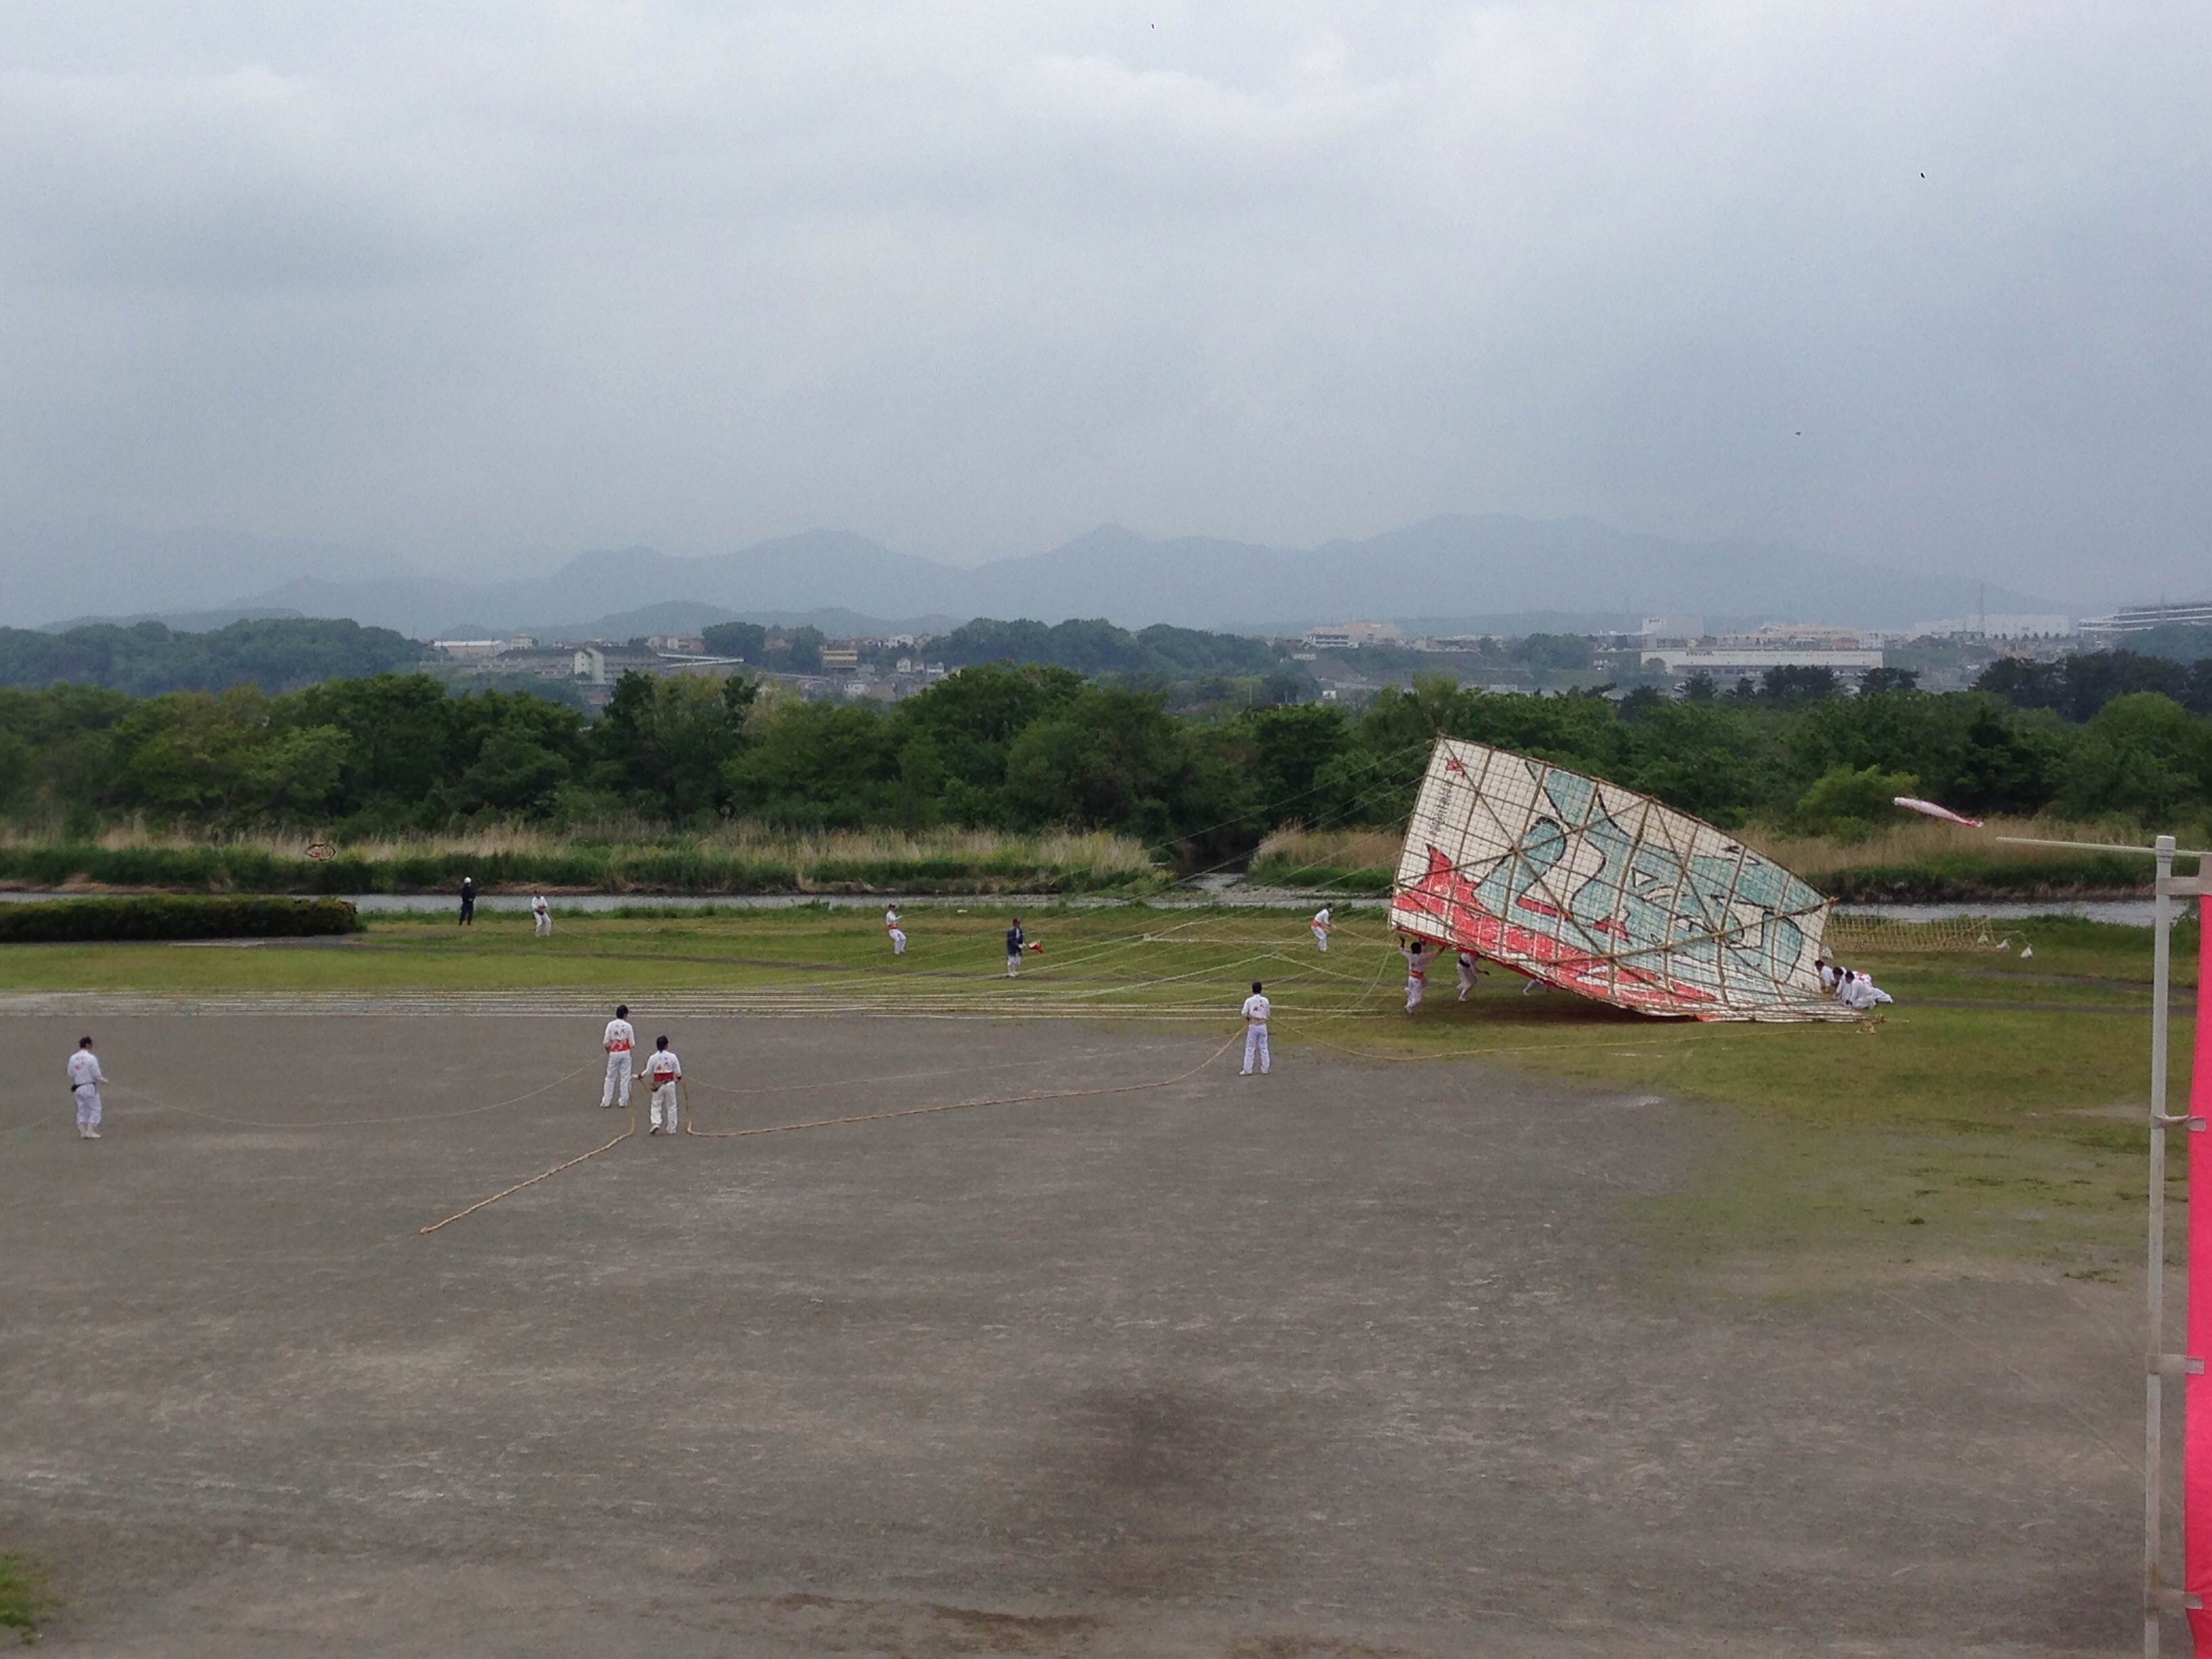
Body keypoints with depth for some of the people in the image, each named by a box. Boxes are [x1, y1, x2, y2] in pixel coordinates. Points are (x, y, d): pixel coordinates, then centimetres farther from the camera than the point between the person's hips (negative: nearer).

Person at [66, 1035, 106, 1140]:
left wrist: (72, 1088, 18)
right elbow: (96, 1074, -13)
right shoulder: (91, 1058, -17)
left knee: (82, 1110, 14)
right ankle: (90, 1132, 1)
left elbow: (70, 1075, 6)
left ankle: (82, 1132, 15)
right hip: (90, 1087, -5)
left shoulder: (73, 1058, -1)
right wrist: (103, 1080, 8)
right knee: (95, 1109, 5)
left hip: (78, 1087, 5)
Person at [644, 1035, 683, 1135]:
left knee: (656, 1106, 9)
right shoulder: (672, 1057, -8)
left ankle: (656, 1123, -14)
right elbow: (678, 1072, -4)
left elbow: (648, 1072, -6)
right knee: (671, 1107, 11)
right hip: (670, 1084, 0)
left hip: (658, 1085, 0)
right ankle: (671, 1129, 16)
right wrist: (679, 1078, 18)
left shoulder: (653, 1058, -8)